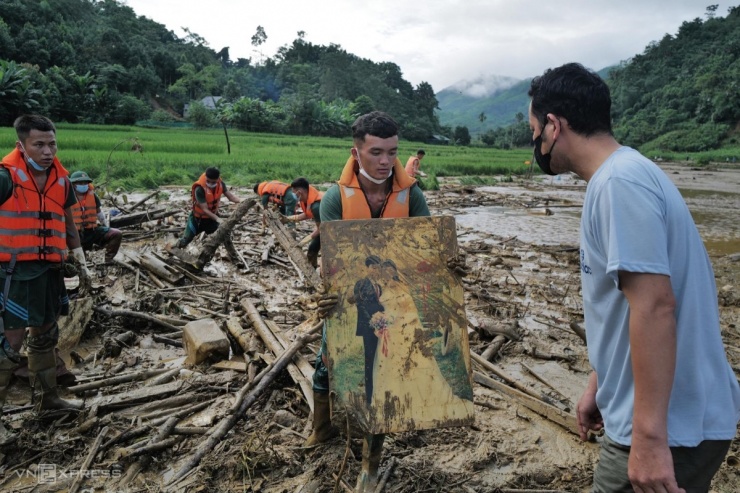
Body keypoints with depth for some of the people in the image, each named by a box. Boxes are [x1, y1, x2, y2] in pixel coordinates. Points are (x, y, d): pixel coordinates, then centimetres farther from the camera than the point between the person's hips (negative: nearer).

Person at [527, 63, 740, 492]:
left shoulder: (619, 181, -21)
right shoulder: (619, 175, 9)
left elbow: (654, 306, -28)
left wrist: (649, 437, -26)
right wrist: (599, 386, 20)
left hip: (671, 428, -9)